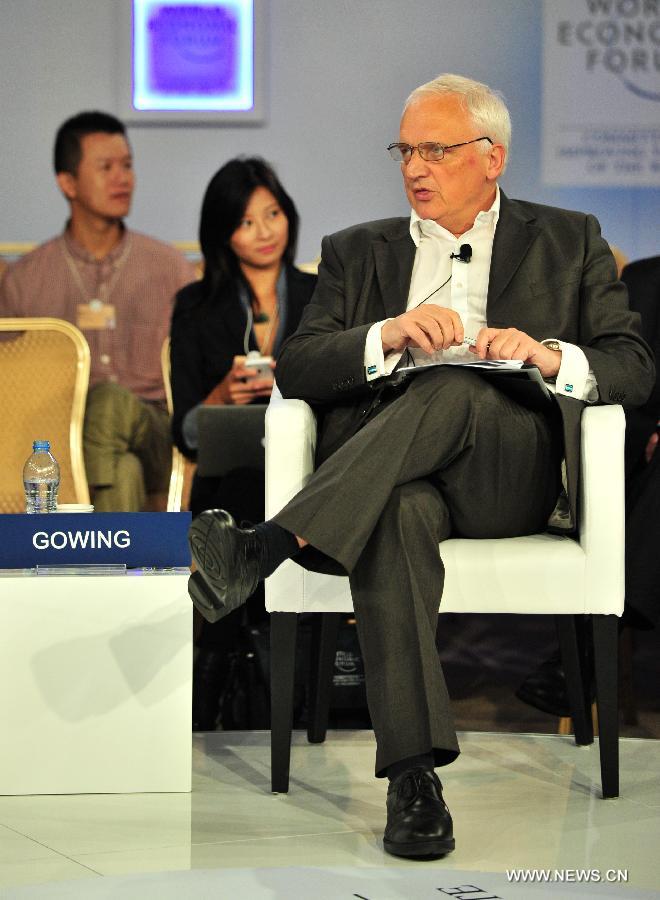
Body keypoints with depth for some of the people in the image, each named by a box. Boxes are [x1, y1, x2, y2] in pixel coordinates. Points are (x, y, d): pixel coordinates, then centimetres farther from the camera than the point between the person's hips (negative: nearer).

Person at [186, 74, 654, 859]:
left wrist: (551, 354, -12)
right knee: (399, 513, -37)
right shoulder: (357, 252, 23)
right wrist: (389, 336, -11)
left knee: (454, 389, -35)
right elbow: (295, 370, 8)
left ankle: (264, 547, -42)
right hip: (387, 476, 1)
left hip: (508, 472, 0)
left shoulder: (568, 242, 20)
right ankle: (412, 773, -44)